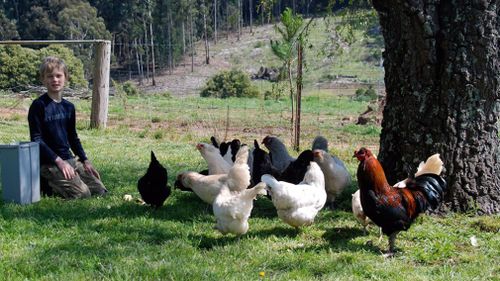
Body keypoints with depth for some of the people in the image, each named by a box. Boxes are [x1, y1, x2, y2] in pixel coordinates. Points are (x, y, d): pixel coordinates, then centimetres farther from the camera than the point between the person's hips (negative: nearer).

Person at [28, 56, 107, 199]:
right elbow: (36, 139, -13)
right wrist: (59, 161, -18)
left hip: (70, 159, 7)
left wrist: (85, 161, 10)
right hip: (49, 162, -7)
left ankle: (57, 182, 15)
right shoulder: (39, 105, -10)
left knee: (99, 190, 0)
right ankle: (47, 184, 1)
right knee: (82, 193, -21)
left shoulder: (69, 107, 11)